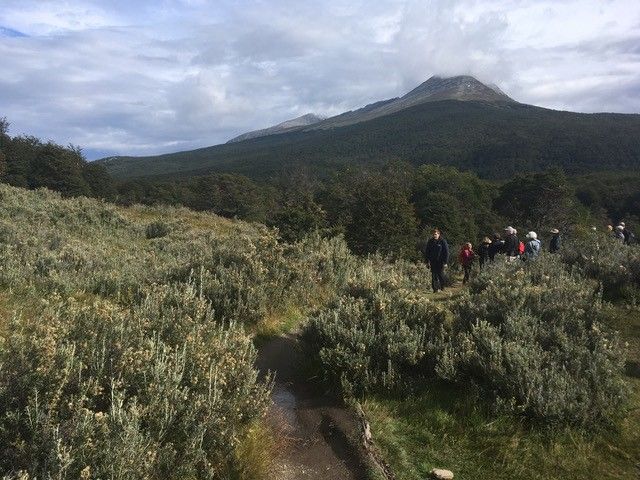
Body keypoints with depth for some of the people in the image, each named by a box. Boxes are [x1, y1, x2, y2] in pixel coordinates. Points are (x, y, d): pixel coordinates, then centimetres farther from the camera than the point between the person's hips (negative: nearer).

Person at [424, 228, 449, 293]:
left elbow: (446, 252, -3)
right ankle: (435, 288, 4)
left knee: (441, 275, 0)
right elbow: (426, 252, 10)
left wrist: (445, 262, -8)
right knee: (434, 275, 0)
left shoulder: (443, 242, -3)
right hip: (433, 262, 3)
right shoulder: (430, 242, 6)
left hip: (440, 262, -3)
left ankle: (442, 288, 19)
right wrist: (428, 261, 2)